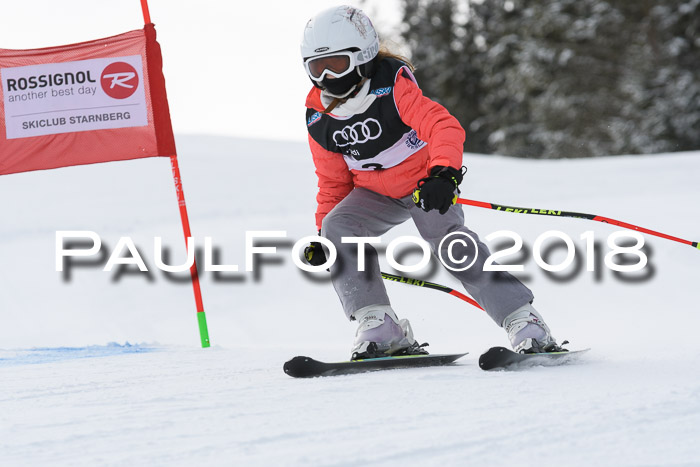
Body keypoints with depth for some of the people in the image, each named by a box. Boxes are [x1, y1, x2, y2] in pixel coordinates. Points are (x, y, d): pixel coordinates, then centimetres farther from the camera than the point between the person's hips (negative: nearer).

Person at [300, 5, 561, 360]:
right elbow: (333, 181, 7)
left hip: (427, 183, -5)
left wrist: (443, 174, -50)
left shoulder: (393, 88, -23)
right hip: (377, 193, 5)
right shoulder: (320, 120, -5)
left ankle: (524, 323, -20)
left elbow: (445, 127, -33)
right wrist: (322, 238, 0)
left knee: (449, 239, -27)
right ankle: (379, 326, -20)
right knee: (336, 227, -21)